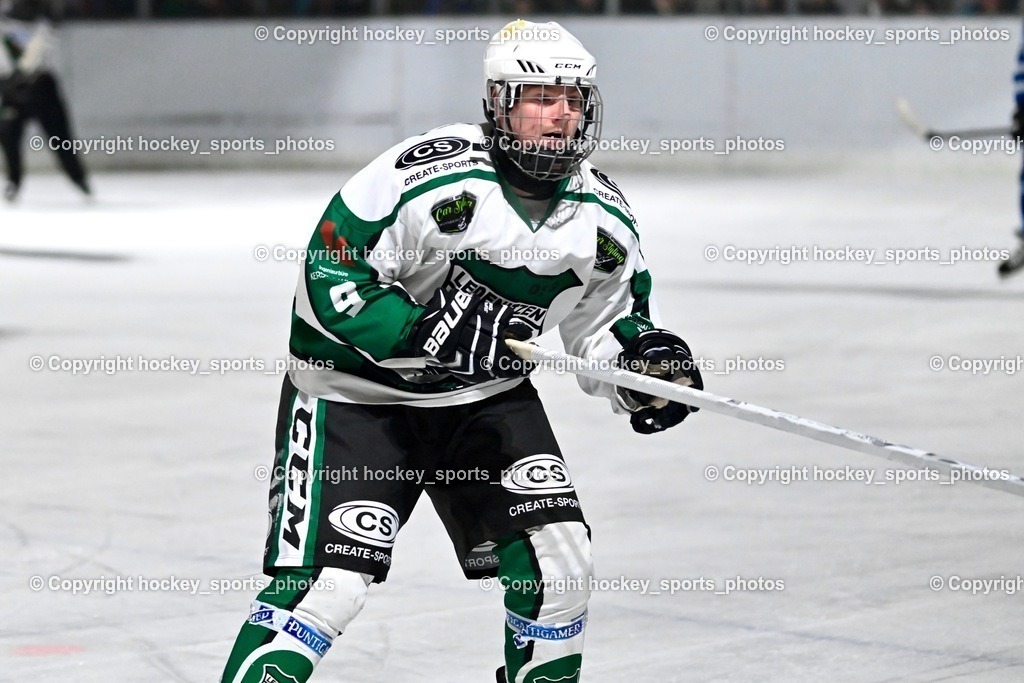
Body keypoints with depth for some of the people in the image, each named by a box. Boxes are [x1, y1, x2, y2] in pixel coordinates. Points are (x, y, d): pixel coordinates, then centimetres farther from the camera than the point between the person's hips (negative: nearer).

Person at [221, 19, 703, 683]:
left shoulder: (602, 216, -4)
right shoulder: (429, 174, -24)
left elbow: (604, 321, 11)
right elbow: (331, 284, -22)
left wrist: (645, 356, -11)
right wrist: (432, 336, -32)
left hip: (488, 395, 6)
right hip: (355, 391, -5)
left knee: (558, 561, -4)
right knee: (328, 583, -16)